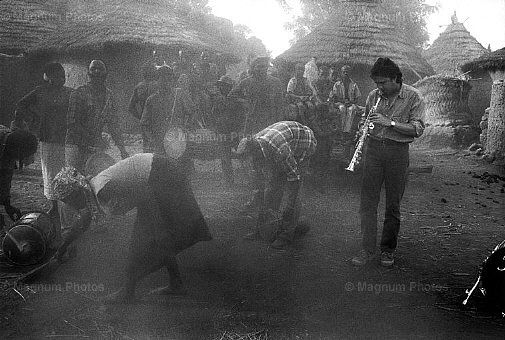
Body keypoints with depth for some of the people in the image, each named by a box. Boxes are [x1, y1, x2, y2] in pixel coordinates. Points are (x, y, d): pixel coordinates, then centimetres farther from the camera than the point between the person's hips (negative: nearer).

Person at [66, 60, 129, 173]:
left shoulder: (108, 95, 8)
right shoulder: (79, 93, -8)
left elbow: (113, 125, 11)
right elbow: (72, 122, -11)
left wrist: (122, 149, 6)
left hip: (96, 146, 5)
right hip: (76, 144, -4)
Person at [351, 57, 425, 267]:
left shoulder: (412, 97, -3)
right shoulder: (373, 96, 9)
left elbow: (418, 129, -9)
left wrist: (390, 123, -19)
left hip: (397, 151, -3)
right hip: (373, 148, 3)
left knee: (393, 204, 4)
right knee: (368, 201, 0)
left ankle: (388, 250, 19)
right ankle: (367, 250, 7)